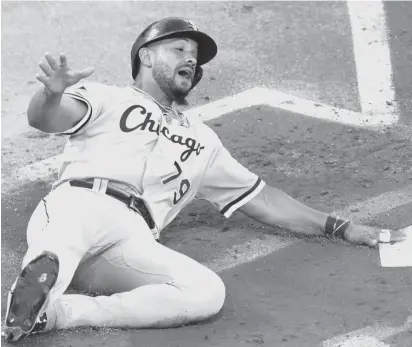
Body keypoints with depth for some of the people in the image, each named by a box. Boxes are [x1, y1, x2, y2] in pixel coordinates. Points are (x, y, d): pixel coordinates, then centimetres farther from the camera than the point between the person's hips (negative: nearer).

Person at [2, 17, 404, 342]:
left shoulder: (201, 140, 37)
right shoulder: (107, 98, 21)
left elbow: (263, 199, 39)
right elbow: (44, 120, 1)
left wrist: (341, 228, 34)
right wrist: (51, 94, -25)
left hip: (133, 243, 3)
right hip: (78, 204, -3)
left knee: (207, 292, -27)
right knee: (74, 226, -39)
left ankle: (56, 312, -40)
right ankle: (45, 271, -72)